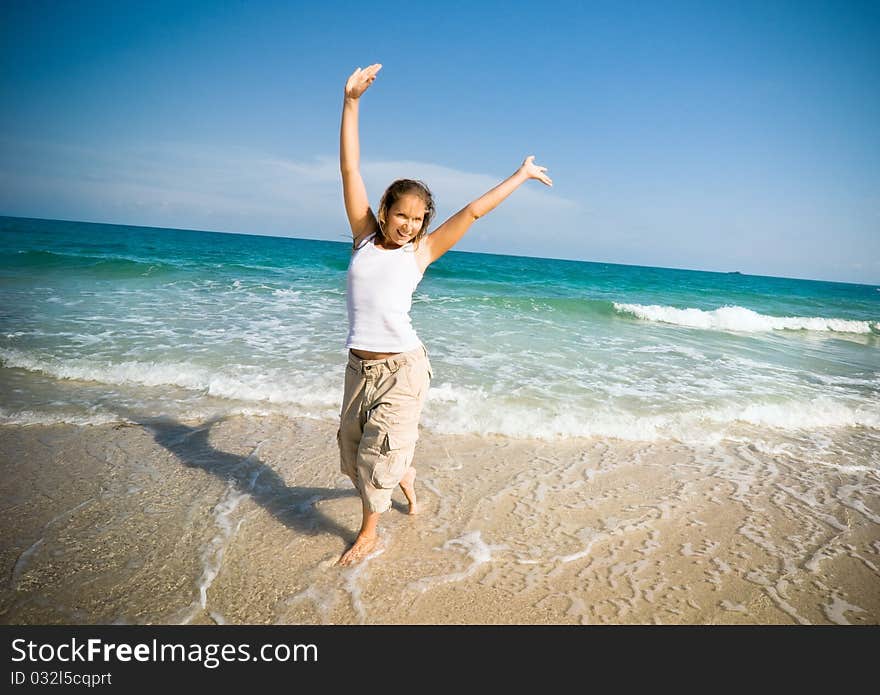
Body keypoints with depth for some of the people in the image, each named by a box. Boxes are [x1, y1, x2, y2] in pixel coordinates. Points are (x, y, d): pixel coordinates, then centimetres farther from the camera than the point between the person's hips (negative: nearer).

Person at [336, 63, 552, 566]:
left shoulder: (420, 251, 0)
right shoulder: (364, 238, 5)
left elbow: (475, 211, 5)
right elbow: (351, 169, 4)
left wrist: (521, 175, 12)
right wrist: (352, 101, 3)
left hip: (403, 367, -3)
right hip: (360, 365, 3)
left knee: (378, 452, 5)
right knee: (354, 449, 15)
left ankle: (370, 532, 29)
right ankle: (405, 477, 46)